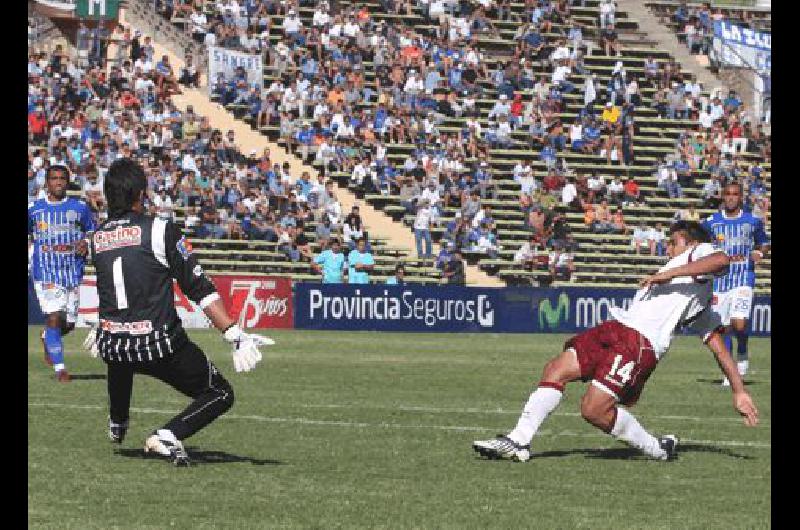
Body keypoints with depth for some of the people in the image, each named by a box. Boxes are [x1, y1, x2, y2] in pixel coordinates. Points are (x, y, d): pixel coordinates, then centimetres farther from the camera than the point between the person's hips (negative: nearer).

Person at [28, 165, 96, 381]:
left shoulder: (79, 207, 5)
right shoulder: (33, 209, 5)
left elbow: (93, 232, 15)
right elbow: (28, 234, 17)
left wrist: (86, 244, -6)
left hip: (73, 272, 2)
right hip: (45, 272, -2)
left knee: (69, 323, 5)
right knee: (54, 317, -14)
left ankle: (47, 339, 39)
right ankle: (59, 367, -4)